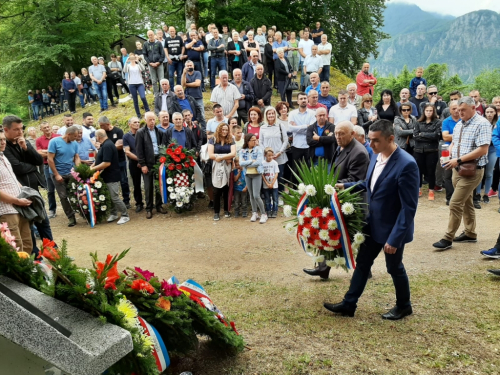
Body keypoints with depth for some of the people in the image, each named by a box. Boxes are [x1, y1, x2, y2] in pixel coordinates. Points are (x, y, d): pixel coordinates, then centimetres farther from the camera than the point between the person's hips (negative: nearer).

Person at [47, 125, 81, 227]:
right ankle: (71, 217, 9)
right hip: (58, 174, -3)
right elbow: (50, 159, -13)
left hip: (71, 173, 3)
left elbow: (76, 158, 6)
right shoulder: (54, 141, -12)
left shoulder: (74, 144, 0)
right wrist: (57, 174, -14)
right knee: (64, 196, 1)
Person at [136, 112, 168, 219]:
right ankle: (148, 209, 12)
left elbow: (163, 146, 10)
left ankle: (159, 206, 20)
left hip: (158, 161, 3)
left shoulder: (159, 132, 8)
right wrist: (142, 164, -9)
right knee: (148, 187, 3)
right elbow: (139, 150, -5)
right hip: (147, 163, -3)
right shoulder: (140, 132, -2)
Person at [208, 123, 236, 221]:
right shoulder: (213, 140, 5)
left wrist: (220, 157, -12)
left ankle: (226, 210, 17)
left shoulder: (231, 141, 10)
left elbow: (233, 153, -4)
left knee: (226, 189, 4)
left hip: (227, 168, 2)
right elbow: (210, 155, -6)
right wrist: (226, 158, -6)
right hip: (217, 168, -1)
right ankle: (216, 212, 6)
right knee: (217, 191, -2)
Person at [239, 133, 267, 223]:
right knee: (251, 195, 10)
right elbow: (241, 163, -9)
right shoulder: (242, 151, 3)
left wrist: (246, 164, -11)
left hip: (257, 174, -3)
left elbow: (258, 162, -16)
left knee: (256, 196, -9)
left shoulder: (258, 149, -5)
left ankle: (263, 214, 3)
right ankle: (254, 213, 23)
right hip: (247, 175, 3)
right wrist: (252, 161, -16)